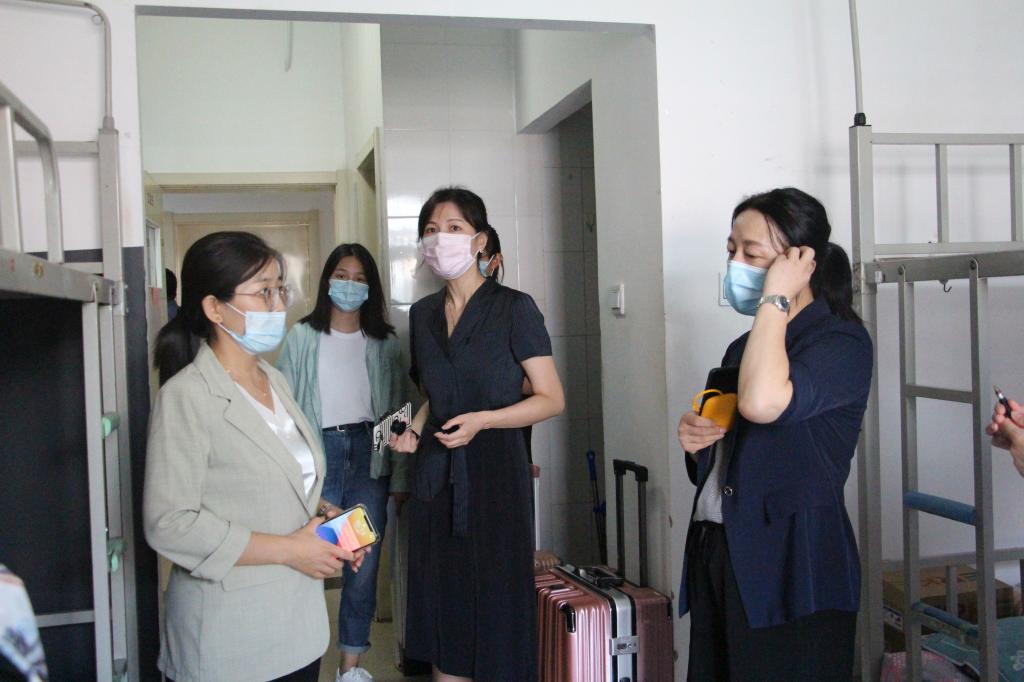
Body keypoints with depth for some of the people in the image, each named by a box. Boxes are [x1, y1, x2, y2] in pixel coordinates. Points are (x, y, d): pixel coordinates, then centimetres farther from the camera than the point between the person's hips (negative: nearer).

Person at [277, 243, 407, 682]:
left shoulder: (385, 342, 9)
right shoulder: (302, 337, 4)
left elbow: (397, 410, 7)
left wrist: (400, 477, 3)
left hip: (368, 452, 2)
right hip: (318, 451, -2)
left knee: (365, 563, 5)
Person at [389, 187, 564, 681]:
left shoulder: (513, 308, -6)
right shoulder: (422, 314, 11)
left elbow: (552, 399, -7)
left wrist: (482, 420, -20)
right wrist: (414, 429, 2)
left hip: (494, 469, -5)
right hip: (436, 473, 5)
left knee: (496, 601, 1)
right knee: (442, 603, 9)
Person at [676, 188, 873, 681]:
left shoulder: (841, 341, -10)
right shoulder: (745, 347, 14)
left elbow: (763, 403, -32)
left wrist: (776, 298, -19)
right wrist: (695, 439, 3)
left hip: (791, 566, -7)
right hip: (716, 552, 8)